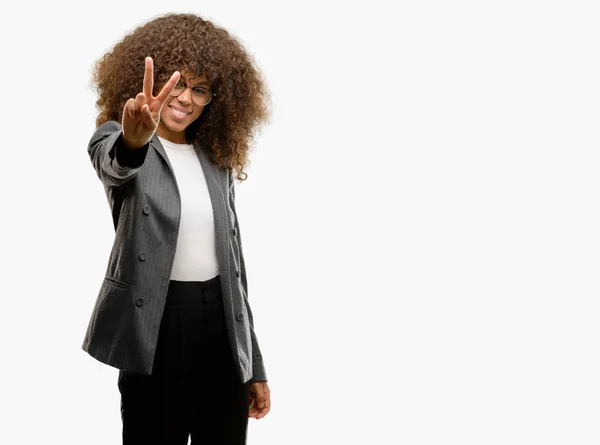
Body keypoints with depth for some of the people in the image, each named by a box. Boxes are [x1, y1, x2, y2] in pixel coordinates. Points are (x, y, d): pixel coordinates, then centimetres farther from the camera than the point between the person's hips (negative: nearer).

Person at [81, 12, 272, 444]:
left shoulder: (217, 161, 11)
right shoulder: (116, 140, -2)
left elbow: (233, 265, 14)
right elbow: (113, 164, -29)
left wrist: (254, 366, 14)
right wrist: (133, 140, -54)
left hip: (223, 325, 4)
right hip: (159, 326, -4)